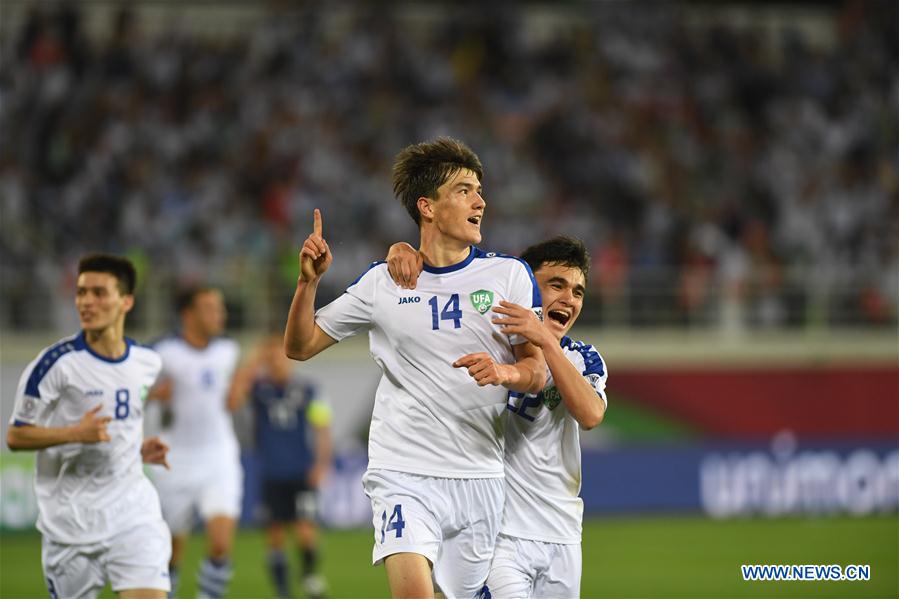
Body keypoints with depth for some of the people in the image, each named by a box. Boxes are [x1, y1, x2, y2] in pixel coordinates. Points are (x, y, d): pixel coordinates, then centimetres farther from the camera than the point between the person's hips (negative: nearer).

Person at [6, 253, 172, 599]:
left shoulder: (146, 363, 6)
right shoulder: (58, 363, -11)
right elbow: (15, 436, -9)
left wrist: (141, 449, 7)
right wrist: (74, 433, -23)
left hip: (133, 514, 3)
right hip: (70, 520, -3)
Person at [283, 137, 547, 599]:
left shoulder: (508, 274, 5)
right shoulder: (381, 283, 5)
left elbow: (537, 372, 4)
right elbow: (299, 347, 11)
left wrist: (505, 372, -19)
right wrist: (308, 281, -6)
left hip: (479, 478, 2)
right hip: (403, 473, -2)